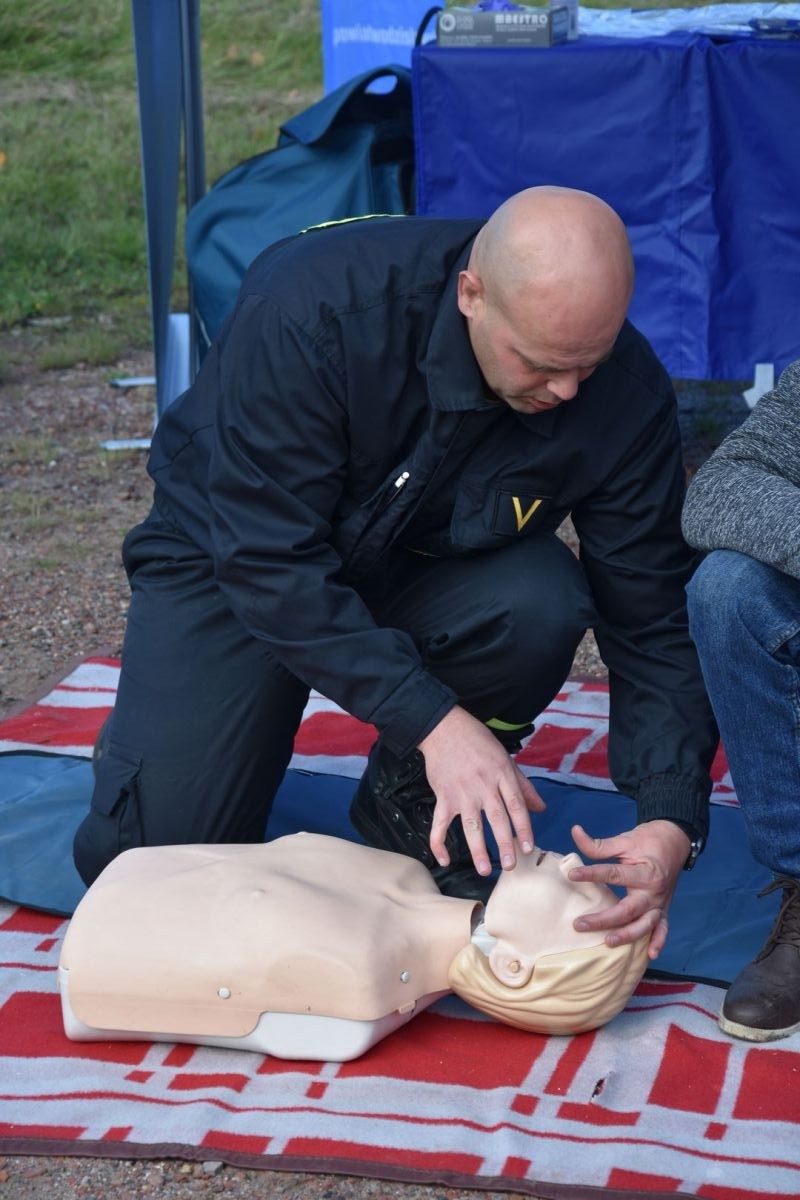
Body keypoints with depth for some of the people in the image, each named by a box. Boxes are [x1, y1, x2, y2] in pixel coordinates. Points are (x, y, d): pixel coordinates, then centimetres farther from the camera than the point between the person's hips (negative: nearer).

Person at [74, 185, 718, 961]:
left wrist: (671, 822, -31)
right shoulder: (315, 306, -35)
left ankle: (408, 807, -3)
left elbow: (650, 619, -17)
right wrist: (433, 718, -39)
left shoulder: (626, 395, -23)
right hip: (234, 550, -3)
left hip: (426, 567, 3)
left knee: (542, 604, -32)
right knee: (141, 855, -16)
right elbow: (269, 557, -33)